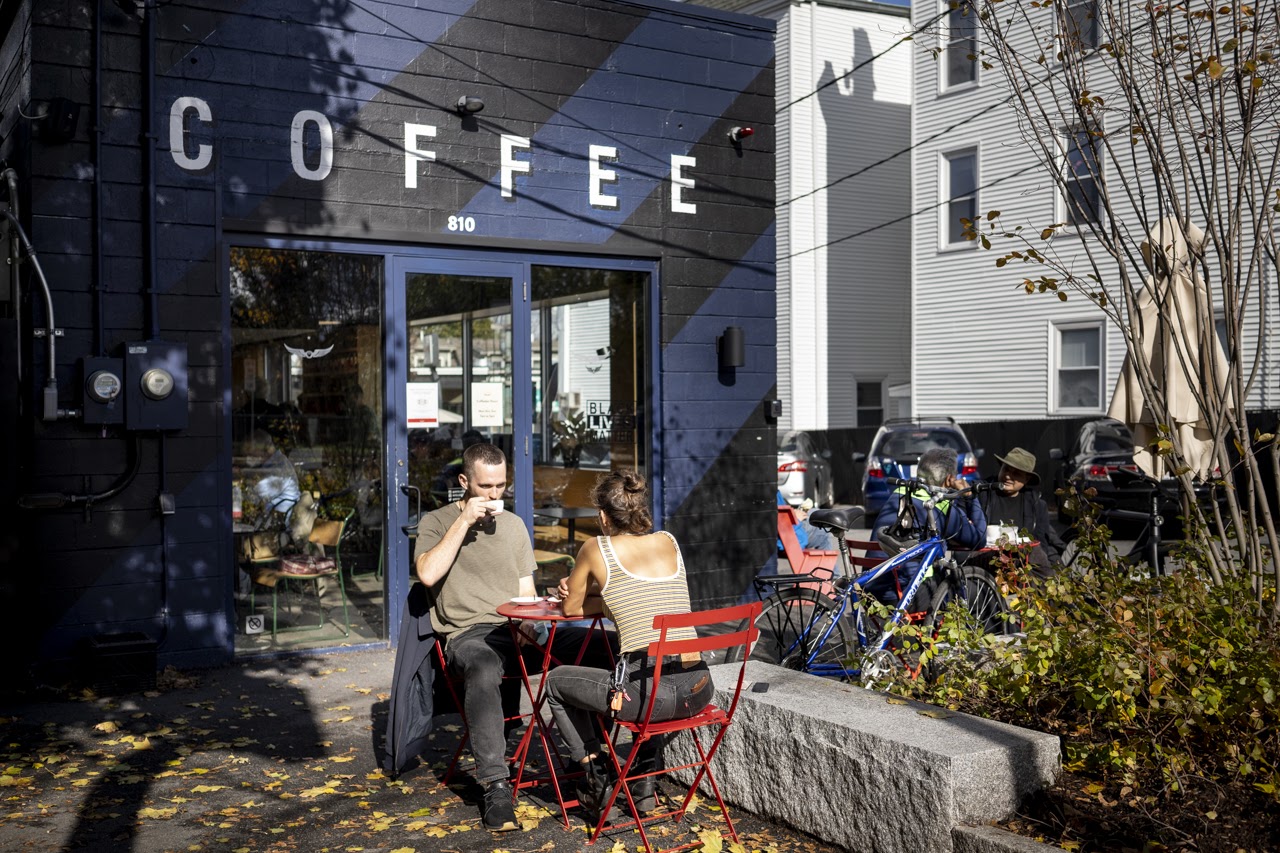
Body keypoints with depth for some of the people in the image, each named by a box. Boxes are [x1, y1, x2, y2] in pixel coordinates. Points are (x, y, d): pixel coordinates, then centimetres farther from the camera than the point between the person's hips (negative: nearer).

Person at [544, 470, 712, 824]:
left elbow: (571, 607, 16)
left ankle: (597, 784, 23)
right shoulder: (669, 542, 14)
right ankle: (647, 782, 34)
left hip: (648, 693, -5)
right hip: (698, 690, 6)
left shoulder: (597, 549, 1)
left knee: (557, 681, 23)